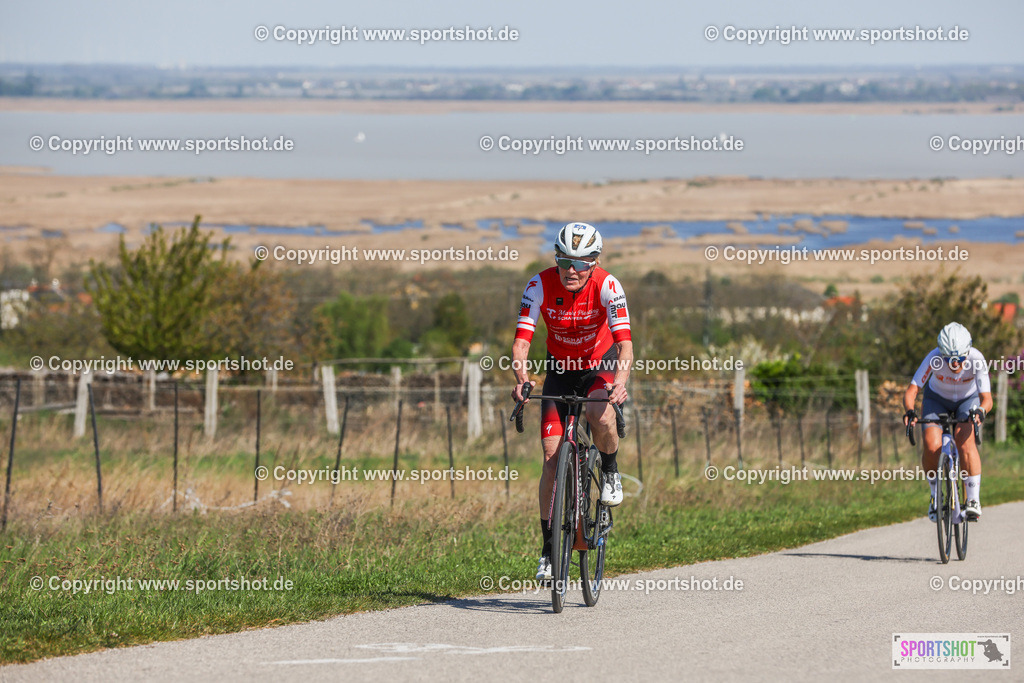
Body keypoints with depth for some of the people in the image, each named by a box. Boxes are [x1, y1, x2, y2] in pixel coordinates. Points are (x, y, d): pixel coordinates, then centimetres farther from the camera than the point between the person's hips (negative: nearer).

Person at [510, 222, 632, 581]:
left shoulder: (607, 286, -27)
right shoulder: (541, 285, -23)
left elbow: (624, 342, -36)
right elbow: (521, 340, -28)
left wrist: (620, 382, -55)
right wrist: (521, 378, -49)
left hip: (600, 365, -2)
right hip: (559, 368, 2)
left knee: (601, 417, -35)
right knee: (552, 457, -8)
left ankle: (610, 472, -1)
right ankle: (549, 549, 0)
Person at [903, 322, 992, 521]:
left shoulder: (977, 360, -33)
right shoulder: (934, 359, -33)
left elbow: (987, 398, -36)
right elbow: (912, 390, -33)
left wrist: (981, 411, -58)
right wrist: (909, 411, -53)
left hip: (968, 400, -1)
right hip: (937, 399, 1)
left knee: (965, 440, -28)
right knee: (932, 446, -22)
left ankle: (974, 500, -21)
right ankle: (935, 495, 4)